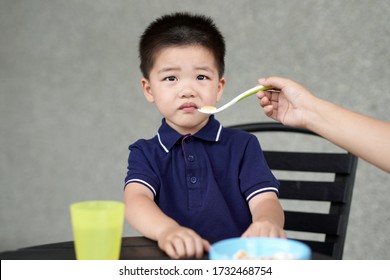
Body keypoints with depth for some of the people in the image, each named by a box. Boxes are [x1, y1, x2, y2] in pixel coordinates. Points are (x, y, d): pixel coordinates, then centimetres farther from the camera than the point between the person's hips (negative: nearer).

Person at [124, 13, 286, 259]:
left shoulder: (243, 146, 8)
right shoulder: (145, 153, 7)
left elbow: (264, 200, -6)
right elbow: (136, 199, -11)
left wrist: (267, 223, -30)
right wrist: (167, 231, -33)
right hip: (173, 265, -2)